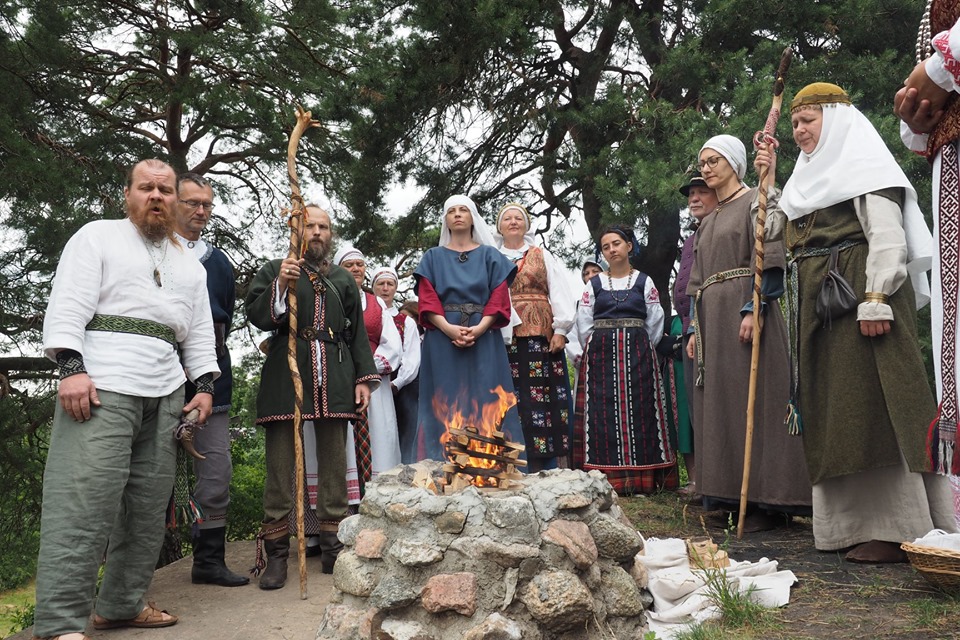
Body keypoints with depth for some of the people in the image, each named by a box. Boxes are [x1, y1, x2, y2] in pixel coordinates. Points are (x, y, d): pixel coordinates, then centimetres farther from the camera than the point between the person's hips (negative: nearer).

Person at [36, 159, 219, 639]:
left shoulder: (189, 265, 22)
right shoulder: (98, 237, 7)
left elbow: (199, 332, 21)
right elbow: (67, 306, -4)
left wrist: (205, 384, 9)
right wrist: (71, 368, -16)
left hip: (165, 397, 6)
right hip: (102, 387, -6)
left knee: (148, 504, 5)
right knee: (84, 501, -13)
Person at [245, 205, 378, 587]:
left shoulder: (343, 280, 20)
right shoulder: (274, 271, 12)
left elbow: (358, 333, 17)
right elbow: (257, 316, -1)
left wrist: (364, 378, 7)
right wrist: (281, 286, -17)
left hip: (334, 381, 3)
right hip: (286, 375, -2)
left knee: (334, 462, 4)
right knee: (280, 463, -3)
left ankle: (333, 547, 12)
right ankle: (276, 553, 2)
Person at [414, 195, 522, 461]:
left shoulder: (490, 256, 13)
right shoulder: (433, 257, 15)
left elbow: (499, 298, 2)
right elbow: (427, 300, 3)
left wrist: (479, 328, -14)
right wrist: (448, 328, -15)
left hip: (484, 339, 0)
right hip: (442, 339, 0)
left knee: (485, 403, -4)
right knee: (445, 405, -3)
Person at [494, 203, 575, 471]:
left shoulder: (542, 256, 15)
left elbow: (560, 294, 7)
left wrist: (560, 330, -4)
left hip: (539, 335, -1)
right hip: (503, 336, 1)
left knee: (541, 397, -5)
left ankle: (544, 470, -1)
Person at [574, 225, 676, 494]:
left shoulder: (644, 282, 8)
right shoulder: (594, 284, 10)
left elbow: (655, 324, 7)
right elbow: (583, 325, 8)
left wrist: (640, 351, 5)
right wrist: (597, 352, 5)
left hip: (638, 354, 0)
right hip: (600, 357, 1)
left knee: (637, 412, -3)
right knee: (603, 414, -5)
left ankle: (640, 479, -1)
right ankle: (607, 479, -5)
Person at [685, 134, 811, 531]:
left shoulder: (755, 202, 0)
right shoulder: (708, 223, 23)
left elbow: (768, 260, -11)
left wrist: (753, 310, -21)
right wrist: (696, 330, 15)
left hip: (743, 316, -8)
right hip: (713, 318, 8)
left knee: (753, 401, -9)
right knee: (720, 404, 4)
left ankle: (766, 501, -6)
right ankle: (731, 497, 8)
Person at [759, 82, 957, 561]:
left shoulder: (864, 164, 0)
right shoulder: (810, 177, 25)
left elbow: (887, 235, -12)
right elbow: (777, 232, 22)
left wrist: (876, 298, -23)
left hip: (860, 290, -9)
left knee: (871, 403, -12)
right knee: (835, 407, 5)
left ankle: (897, 528, -10)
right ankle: (856, 520, 9)